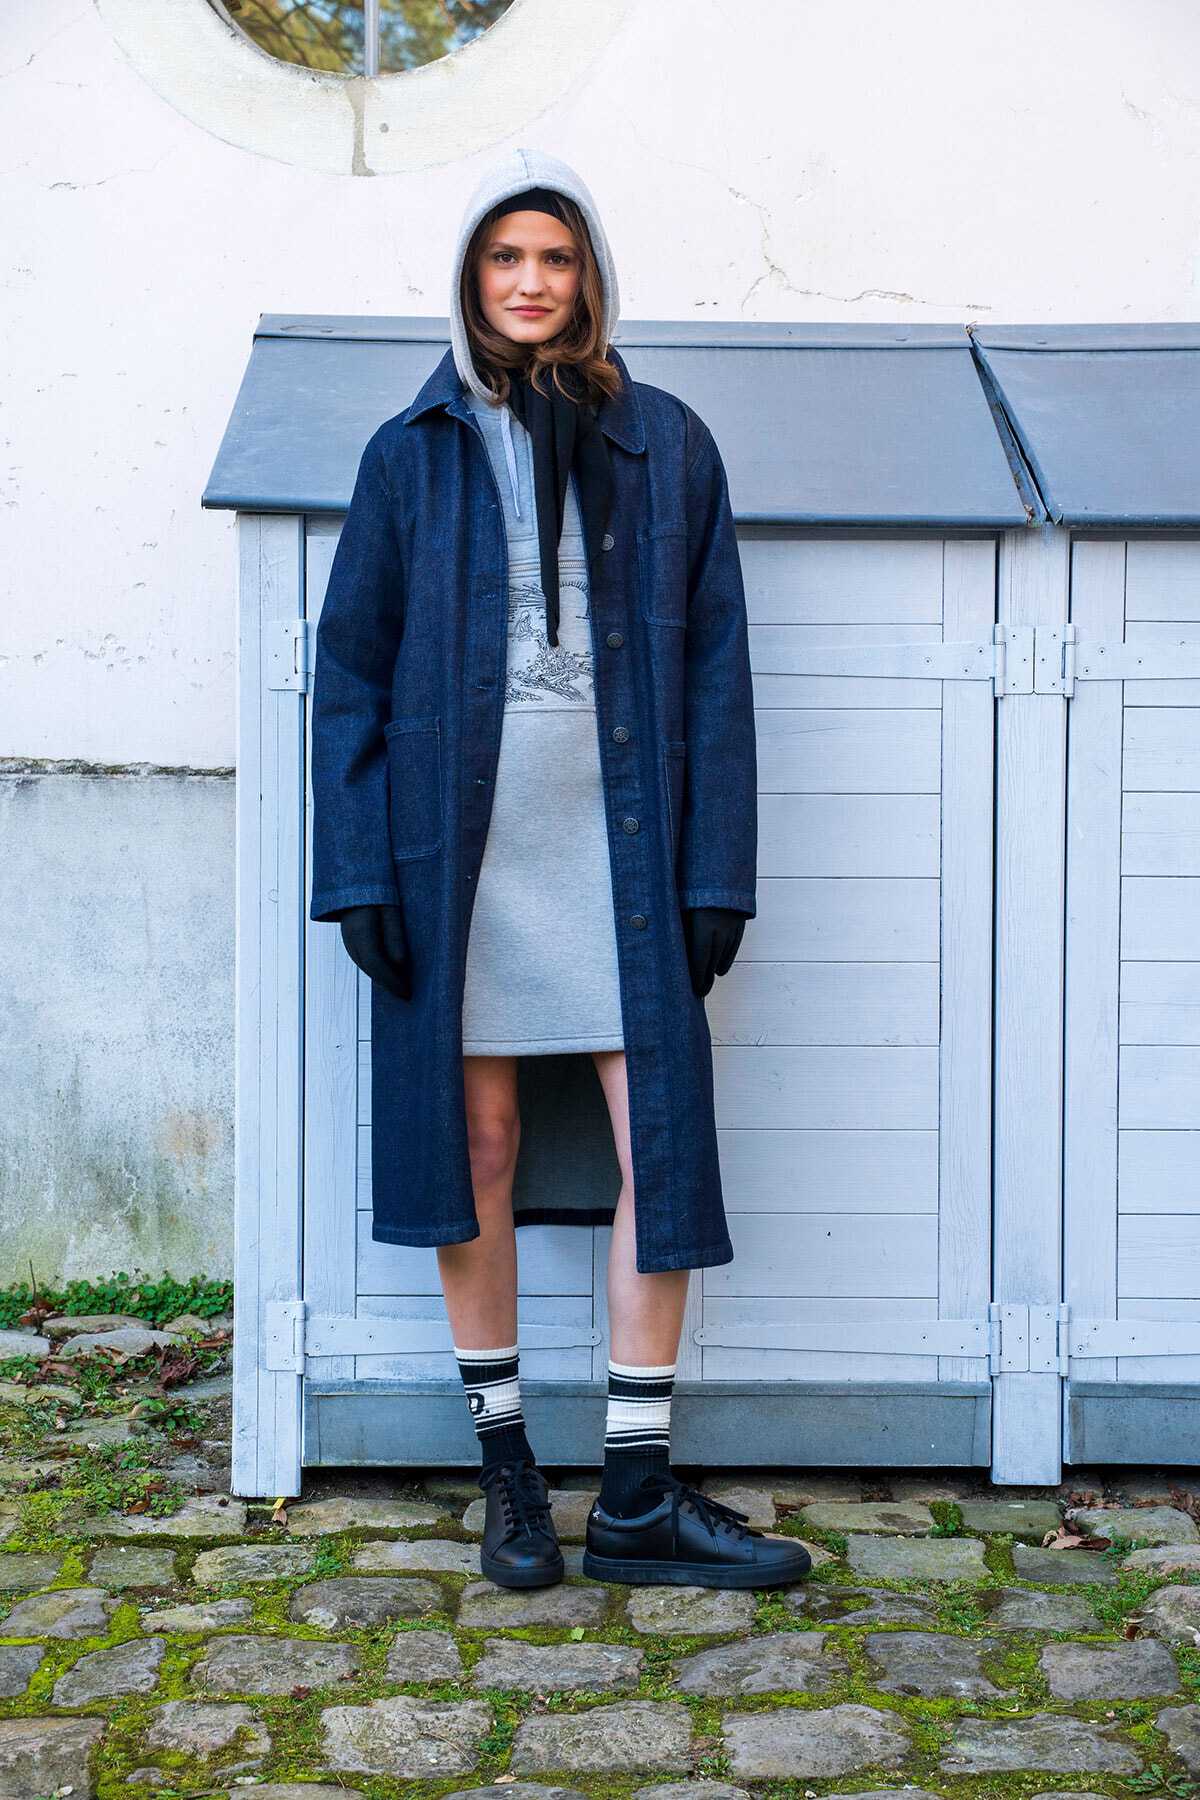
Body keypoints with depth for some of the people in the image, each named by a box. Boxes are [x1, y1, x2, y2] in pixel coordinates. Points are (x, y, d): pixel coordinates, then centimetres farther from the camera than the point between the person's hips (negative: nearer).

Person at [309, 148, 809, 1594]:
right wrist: (359, 869, -5)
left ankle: (636, 1500, 6)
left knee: (661, 1147, -4)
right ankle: (508, 1473, 20)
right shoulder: (411, 455, 7)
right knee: (476, 1148, 5)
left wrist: (715, 871, -1)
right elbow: (349, 672, 5)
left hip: (620, 847, 0)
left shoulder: (666, 447, 8)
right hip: (461, 842, 0)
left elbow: (714, 670, 6)